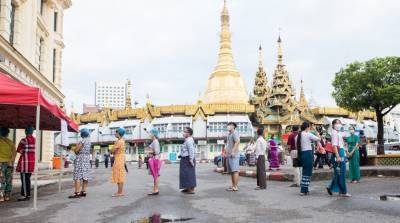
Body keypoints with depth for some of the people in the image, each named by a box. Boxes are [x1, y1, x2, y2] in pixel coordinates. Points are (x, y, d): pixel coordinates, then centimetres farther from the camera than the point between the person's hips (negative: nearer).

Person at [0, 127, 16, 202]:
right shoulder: (11, 142, 7)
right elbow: (14, 152, -2)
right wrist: (11, 161, -5)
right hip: (9, 163, 4)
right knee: (8, 181, 8)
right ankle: (7, 196, 12)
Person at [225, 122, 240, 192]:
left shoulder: (235, 133, -7)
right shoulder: (229, 134, 23)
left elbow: (237, 142, -22)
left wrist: (233, 151, -26)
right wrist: (226, 153, 23)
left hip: (233, 155, -10)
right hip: (229, 155, 10)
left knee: (235, 171, -12)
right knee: (231, 172, 10)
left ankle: (235, 187, -14)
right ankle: (233, 186, 15)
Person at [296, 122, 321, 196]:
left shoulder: (298, 136, 9)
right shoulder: (308, 135, -10)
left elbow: (296, 146, 11)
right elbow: (319, 139, -6)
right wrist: (317, 133, 9)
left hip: (301, 154, 7)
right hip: (308, 153, -7)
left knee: (304, 171, 18)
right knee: (307, 172, 0)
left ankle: (305, 189, 24)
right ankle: (303, 190, 0)